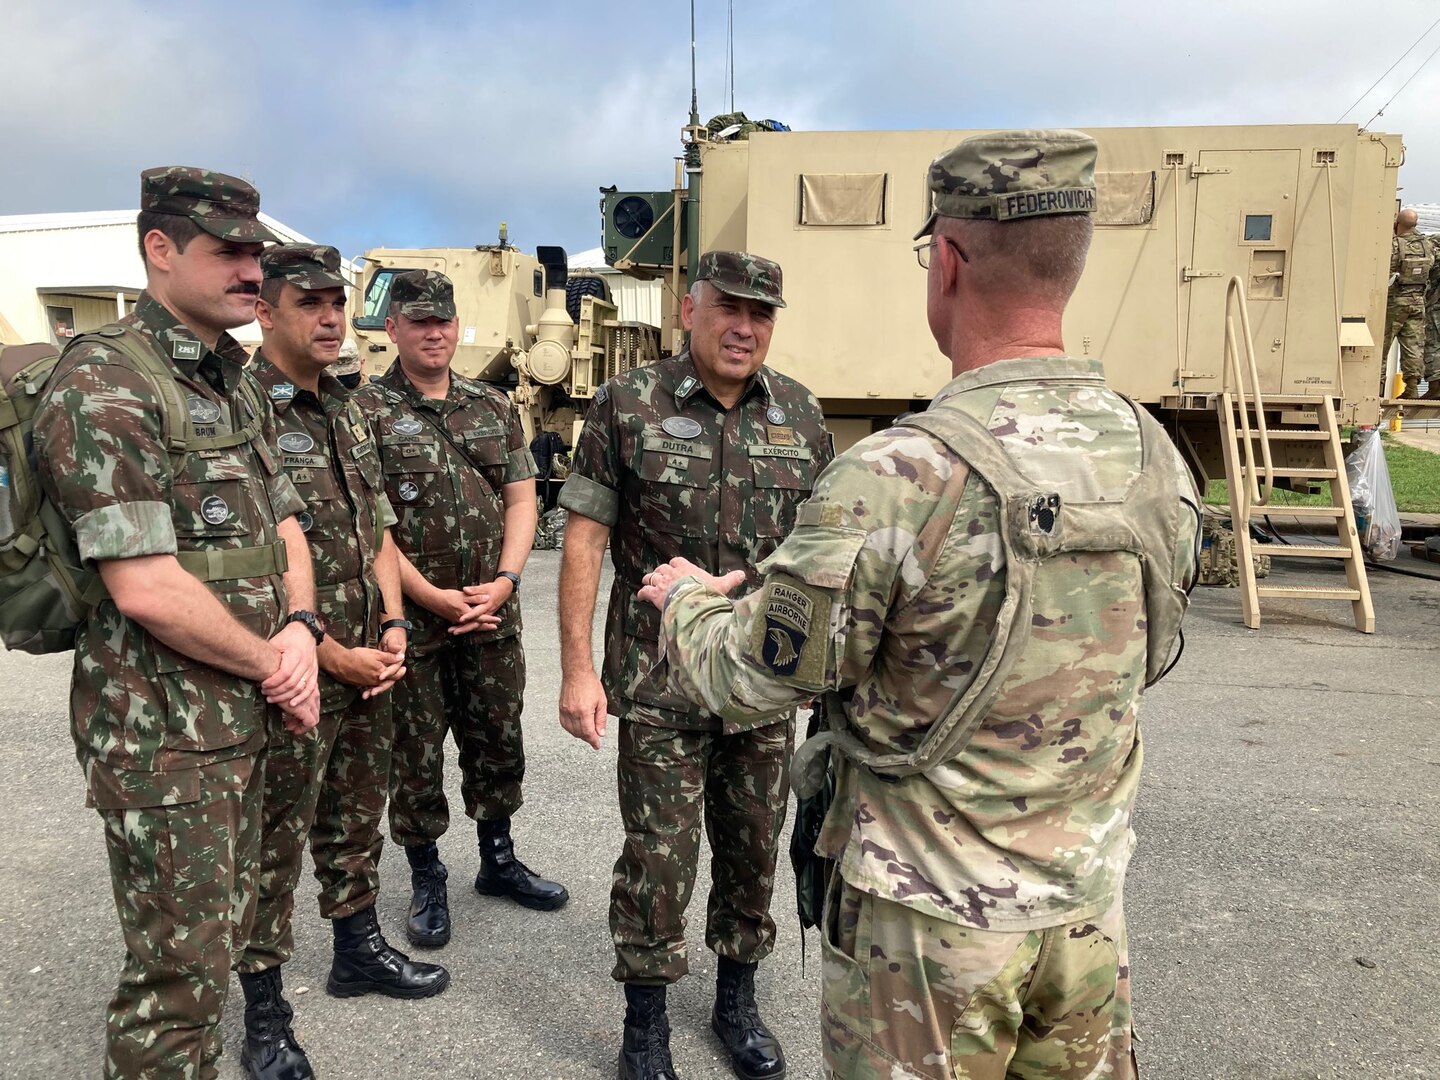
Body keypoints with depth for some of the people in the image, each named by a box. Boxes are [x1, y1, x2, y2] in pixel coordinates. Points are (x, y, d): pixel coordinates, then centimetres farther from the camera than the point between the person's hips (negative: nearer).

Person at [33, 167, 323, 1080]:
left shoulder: (236, 385, 11)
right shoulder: (105, 384, -17)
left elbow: (282, 522, 15)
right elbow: (146, 588, -23)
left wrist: (300, 626, -4)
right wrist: (271, 663, -11)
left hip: (242, 719, 9)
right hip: (161, 731, -8)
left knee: (225, 933, 20)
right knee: (181, 969, 3)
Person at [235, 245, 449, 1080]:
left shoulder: (350, 413, 10)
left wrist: (392, 626, 2)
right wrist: (331, 656, -16)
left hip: (368, 666, 7)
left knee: (356, 817, 21)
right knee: (273, 841, 6)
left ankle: (359, 949, 40)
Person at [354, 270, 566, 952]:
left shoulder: (494, 406, 8)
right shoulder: (365, 412, -5)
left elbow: (521, 499, 6)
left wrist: (504, 581, -9)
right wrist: (435, 598, -15)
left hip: (492, 613, 4)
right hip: (410, 615, -4)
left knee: (497, 741, 15)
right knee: (415, 754, 8)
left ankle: (498, 861, 34)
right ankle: (426, 882, 26)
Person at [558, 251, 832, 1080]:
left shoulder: (802, 414, 4)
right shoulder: (629, 404, -6)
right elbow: (586, 538, -6)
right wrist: (577, 669, -11)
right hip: (658, 681, -3)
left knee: (754, 849, 15)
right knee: (659, 855, 5)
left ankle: (738, 1002, 37)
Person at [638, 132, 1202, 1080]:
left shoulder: (898, 479, -27)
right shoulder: (1162, 463, -6)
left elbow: (749, 682, -16)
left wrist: (685, 595, 5)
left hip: (931, 915, -5)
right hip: (1089, 901, 6)